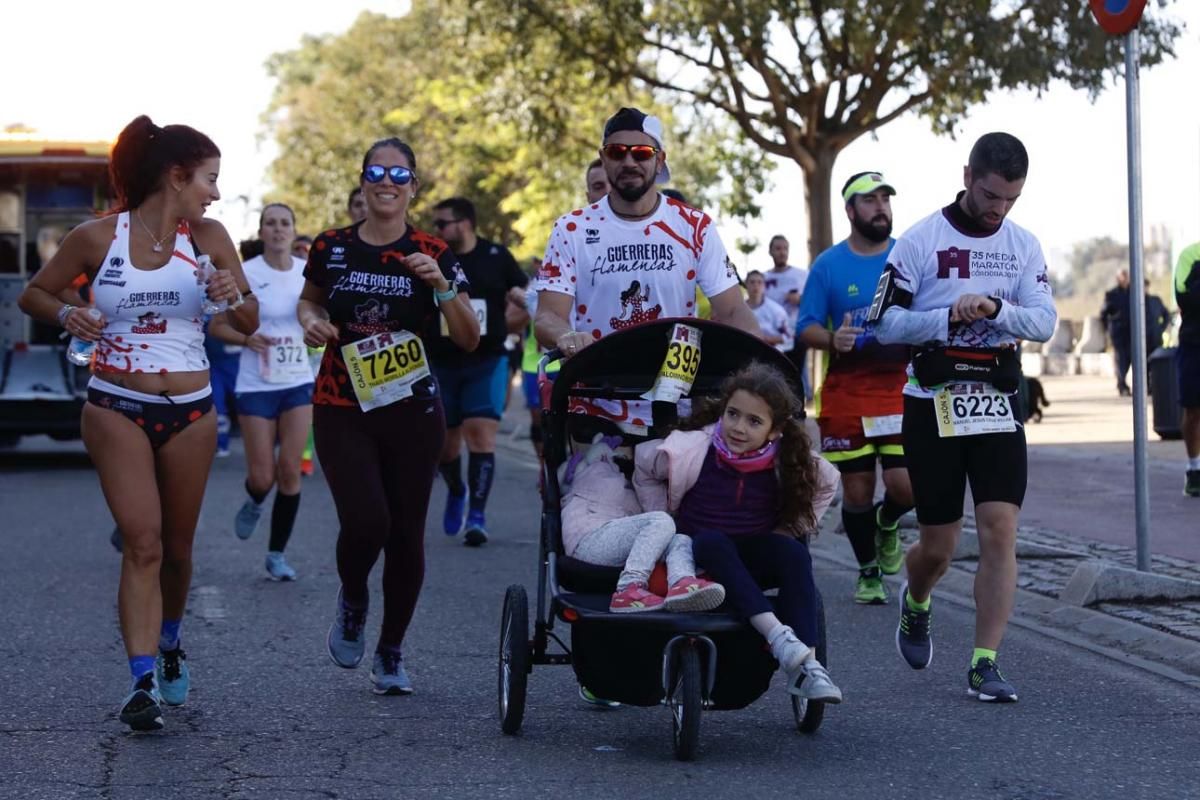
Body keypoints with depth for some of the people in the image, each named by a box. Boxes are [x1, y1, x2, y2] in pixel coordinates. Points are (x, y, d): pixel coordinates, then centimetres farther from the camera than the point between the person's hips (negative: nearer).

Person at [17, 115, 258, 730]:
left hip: (189, 411, 3)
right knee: (143, 543, -14)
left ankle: (168, 644, 39)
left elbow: (250, 323, 8)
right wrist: (65, 315, -14)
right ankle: (142, 681, -14)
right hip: (116, 408, -3)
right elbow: (33, 294, 7)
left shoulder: (207, 238, 2)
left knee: (176, 546, 12)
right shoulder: (97, 237, -5)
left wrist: (234, 296, -14)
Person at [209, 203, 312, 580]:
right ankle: (254, 503, 34)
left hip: (299, 382, 3)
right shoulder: (246, 273, -8)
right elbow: (217, 326, -4)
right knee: (262, 477, -4)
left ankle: (277, 553, 9)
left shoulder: (308, 271, 2)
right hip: (257, 384, -3)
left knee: (290, 470, -4)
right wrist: (247, 339, -21)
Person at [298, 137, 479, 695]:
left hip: (413, 411, 1)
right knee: (365, 522, -17)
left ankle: (391, 652, 21)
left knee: (406, 533, 3)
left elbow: (469, 340, -4)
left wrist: (441, 284, -19)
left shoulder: (433, 255, -1)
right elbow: (308, 300, 21)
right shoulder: (331, 248, 2)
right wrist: (311, 321, -2)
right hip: (342, 411, -1)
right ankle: (352, 599, 17)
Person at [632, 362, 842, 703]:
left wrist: (790, 530, 3)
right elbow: (643, 462, 3)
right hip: (701, 559, -2)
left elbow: (827, 482, 11)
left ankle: (806, 664, -36)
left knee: (794, 553, -29)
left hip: (754, 561, 2)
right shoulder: (692, 449, -16)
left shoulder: (789, 461, -10)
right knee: (711, 541, -36)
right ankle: (778, 635, -48)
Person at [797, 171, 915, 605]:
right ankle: (869, 572, 24)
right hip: (846, 394, 0)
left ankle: (888, 524, 25)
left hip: (901, 389, 0)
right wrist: (833, 339, -19)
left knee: (904, 484, -11)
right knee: (856, 489, 4)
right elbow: (805, 328, 1)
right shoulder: (828, 265, 2)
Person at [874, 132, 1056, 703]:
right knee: (938, 546, 4)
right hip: (932, 403, -2)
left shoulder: (1024, 246, 7)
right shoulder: (920, 241, -4)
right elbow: (886, 323, -6)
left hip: (996, 403, 3)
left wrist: (995, 308, -22)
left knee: (1000, 529, -10)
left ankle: (984, 665, -5)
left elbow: (1044, 321, -3)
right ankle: (915, 604, 39)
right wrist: (950, 317, -19)